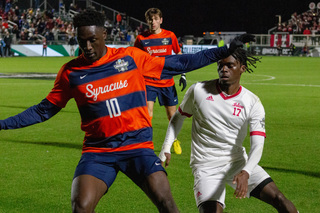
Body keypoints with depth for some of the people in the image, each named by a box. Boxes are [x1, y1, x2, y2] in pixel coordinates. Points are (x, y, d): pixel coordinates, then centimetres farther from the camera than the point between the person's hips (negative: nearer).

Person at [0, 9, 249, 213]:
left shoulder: (131, 57, 1)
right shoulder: (71, 72, 3)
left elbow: (180, 64, 8)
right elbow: (44, 110, 13)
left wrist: (225, 51, 6)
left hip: (138, 146, 0)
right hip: (97, 152, 0)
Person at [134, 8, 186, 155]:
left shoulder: (170, 36, 1)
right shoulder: (141, 38, -2)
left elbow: (179, 55, 12)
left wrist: (183, 75, 7)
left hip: (167, 82, 1)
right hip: (148, 82, -1)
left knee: (172, 115, 8)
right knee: (147, 114, -16)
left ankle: (175, 140, 31)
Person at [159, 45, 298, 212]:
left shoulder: (252, 103, -7)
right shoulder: (198, 90, -5)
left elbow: (257, 145, -16)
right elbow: (178, 117, 13)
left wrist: (245, 173, -33)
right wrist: (166, 148, 3)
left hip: (238, 161, 2)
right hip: (206, 165, -1)